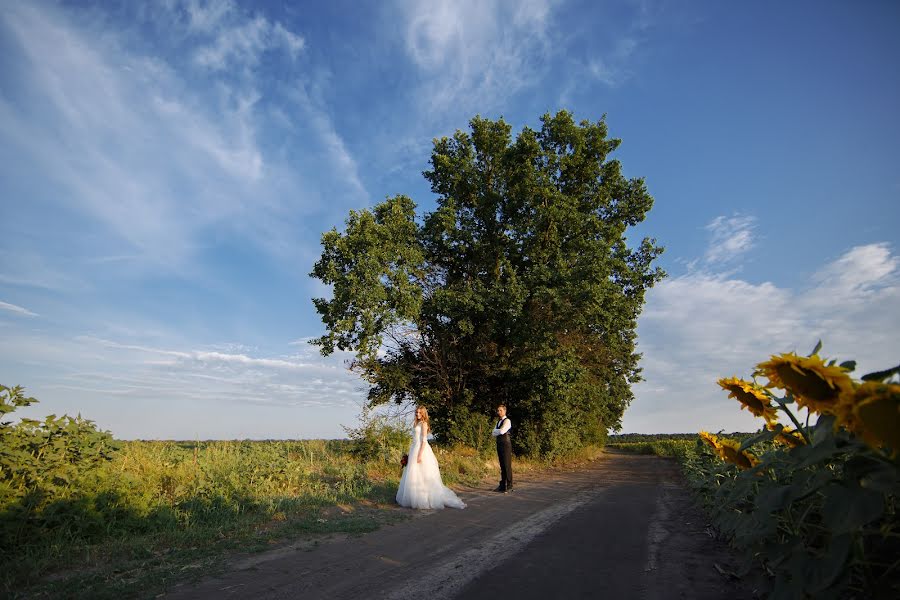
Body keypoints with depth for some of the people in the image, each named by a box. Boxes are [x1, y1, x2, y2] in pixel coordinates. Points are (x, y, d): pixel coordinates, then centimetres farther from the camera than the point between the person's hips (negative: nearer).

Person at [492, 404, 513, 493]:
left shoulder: (507, 421, -6)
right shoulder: (498, 422, 20)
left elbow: (502, 431, -20)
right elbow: (493, 433, 13)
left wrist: (495, 431, -1)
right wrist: (499, 431, -6)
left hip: (506, 444, -8)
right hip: (499, 444, 8)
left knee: (507, 465, -6)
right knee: (502, 465, 11)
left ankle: (509, 486, -1)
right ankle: (502, 485, 15)